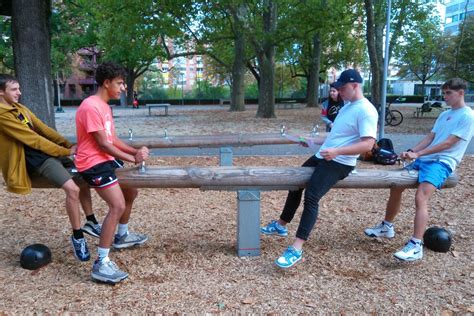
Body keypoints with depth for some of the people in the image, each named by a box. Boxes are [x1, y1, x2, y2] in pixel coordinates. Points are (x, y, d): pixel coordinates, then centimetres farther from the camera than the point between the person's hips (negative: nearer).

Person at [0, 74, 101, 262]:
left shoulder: (20, 109, 13)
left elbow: (43, 129, 12)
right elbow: (32, 139, -19)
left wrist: (69, 145, 3)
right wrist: (65, 152, -15)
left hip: (48, 152, 10)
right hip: (37, 160, -10)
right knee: (72, 189, -25)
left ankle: (90, 222, 21)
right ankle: (77, 237, -8)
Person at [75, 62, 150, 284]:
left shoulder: (104, 106, 13)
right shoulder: (90, 107, -19)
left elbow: (113, 139, 14)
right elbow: (103, 144, -20)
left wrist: (135, 151, 0)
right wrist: (133, 159, -12)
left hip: (107, 159, 10)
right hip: (93, 162, -10)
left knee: (131, 193, 21)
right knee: (118, 206, -21)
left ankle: (121, 236, 41)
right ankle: (101, 264, -15)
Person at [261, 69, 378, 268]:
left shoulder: (365, 110, -15)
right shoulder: (347, 107, 16)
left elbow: (368, 144, -24)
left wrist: (337, 152, -33)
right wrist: (313, 141, 22)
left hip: (340, 163, -10)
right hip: (322, 156, 10)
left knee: (311, 196, -25)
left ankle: (297, 249, -23)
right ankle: (281, 226, 32)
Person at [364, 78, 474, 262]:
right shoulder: (444, 115, 20)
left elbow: (448, 143, -14)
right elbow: (430, 138, 13)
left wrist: (418, 154, -17)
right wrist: (411, 151, -4)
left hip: (442, 162, -9)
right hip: (424, 159, 9)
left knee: (420, 198, -27)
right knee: (396, 186, 8)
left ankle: (416, 247, -28)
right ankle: (387, 227, 24)